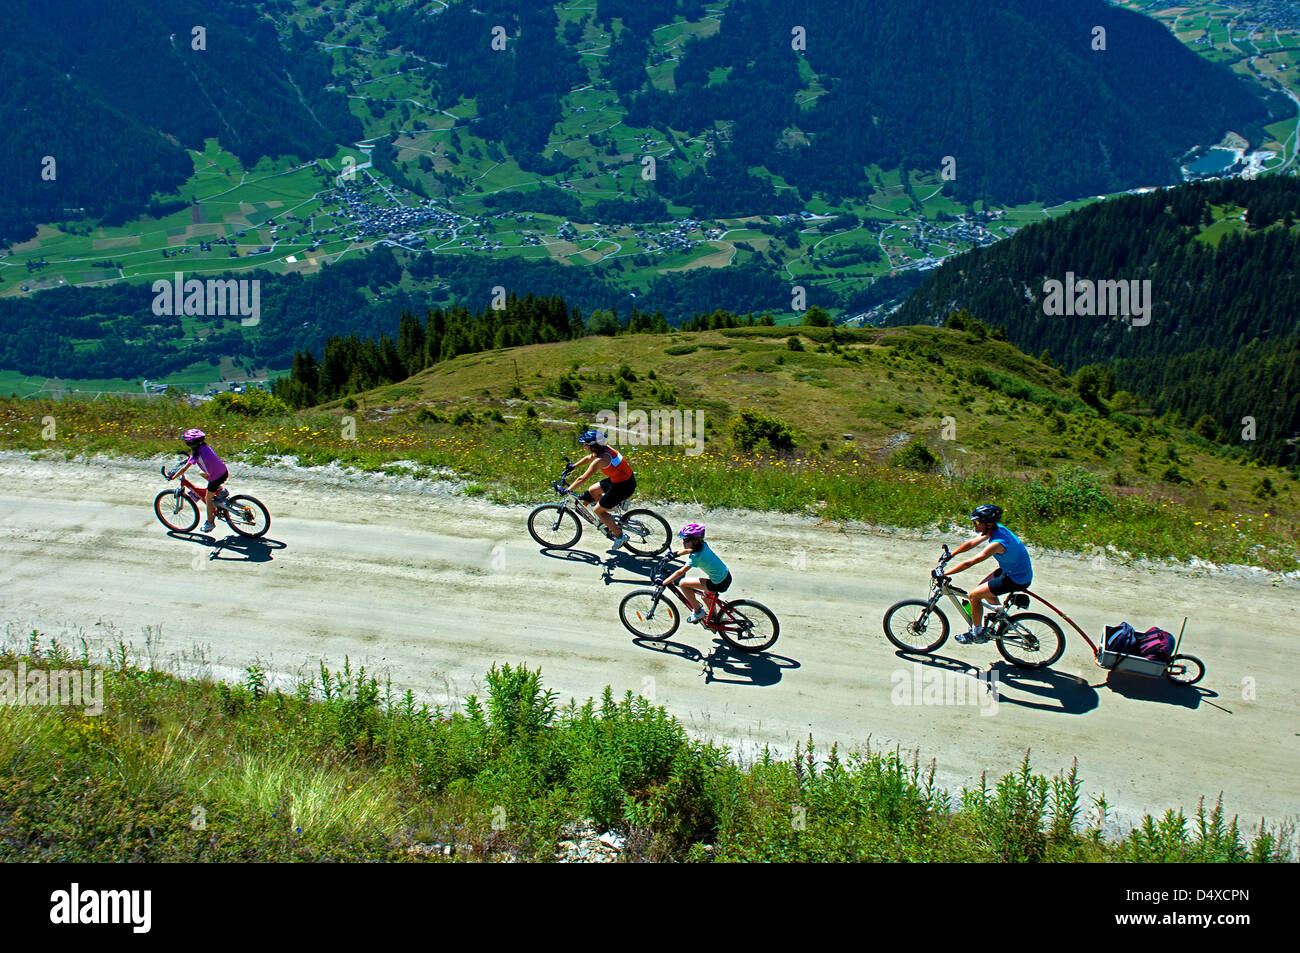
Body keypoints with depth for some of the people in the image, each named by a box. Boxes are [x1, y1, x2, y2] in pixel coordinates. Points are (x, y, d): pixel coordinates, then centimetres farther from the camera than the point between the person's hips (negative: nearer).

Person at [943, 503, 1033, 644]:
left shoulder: (997, 543, -32)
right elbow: (971, 543, 7)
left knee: (975, 595, -8)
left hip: (1017, 580, -9)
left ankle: (977, 633, 10)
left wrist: (943, 573, -27)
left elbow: (968, 563, -32)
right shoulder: (997, 529, -5)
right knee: (983, 586, 25)